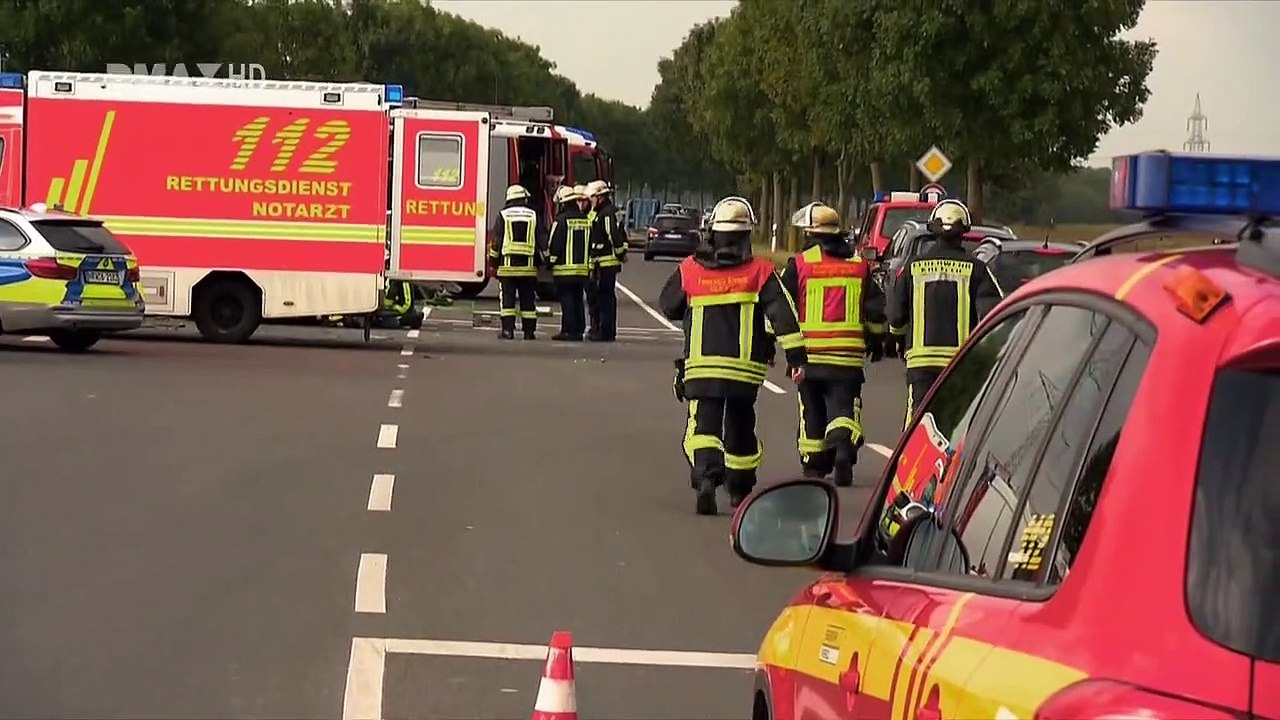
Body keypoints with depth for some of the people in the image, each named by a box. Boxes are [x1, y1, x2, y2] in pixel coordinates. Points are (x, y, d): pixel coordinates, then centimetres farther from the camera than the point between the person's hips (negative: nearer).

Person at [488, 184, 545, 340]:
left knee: (507, 299, 1)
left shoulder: (503, 215, 1)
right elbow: (540, 242, 6)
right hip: (528, 266, 1)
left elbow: (497, 241, 0)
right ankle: (529, 331, 4)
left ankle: (507, 329, -6)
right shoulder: (533, 216, 5)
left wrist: (493, 263, 9)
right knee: (528, 299, 5)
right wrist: (539, 262, 16)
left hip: (507, 265, -1)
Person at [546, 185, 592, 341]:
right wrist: (589, 262, 20)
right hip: (583, 268, 6)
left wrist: (550, 261, 2)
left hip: (565, 269, -6)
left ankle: (569, 330, -7)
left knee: (566, 299, -3)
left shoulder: (562, 220, -10)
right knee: (578, 299, 11)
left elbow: (554, 244, -9)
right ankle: (579, 330, 11)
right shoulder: (586, 220, 8)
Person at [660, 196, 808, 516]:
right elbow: (784, 315, -9)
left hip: (700, 366, -1)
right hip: (745, 368, 1)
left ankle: (705, 476, -28)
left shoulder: (689, 270, 1)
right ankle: (740, 487, 31)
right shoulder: (760, 271, -2)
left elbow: (668, 307, 14)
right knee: (740, 428, 17)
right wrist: (796, 357, -10)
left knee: (703, 426, -2)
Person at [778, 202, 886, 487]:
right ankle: (844, 446, -27)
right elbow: (877, 308, 10)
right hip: (848, 356, 1)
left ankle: (813, 465, 19)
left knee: (812, 412, 12)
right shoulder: (860, 266, 7)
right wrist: (876, 340, 24)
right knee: (844, 408, 1)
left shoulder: (799, 265, -2)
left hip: (809, 354, -1)